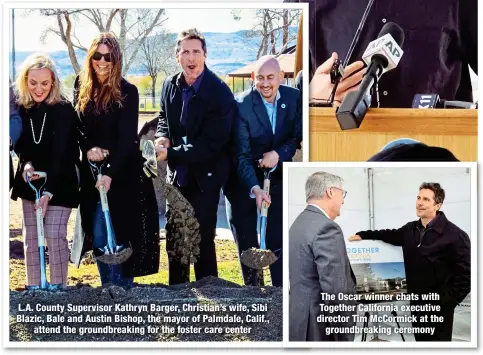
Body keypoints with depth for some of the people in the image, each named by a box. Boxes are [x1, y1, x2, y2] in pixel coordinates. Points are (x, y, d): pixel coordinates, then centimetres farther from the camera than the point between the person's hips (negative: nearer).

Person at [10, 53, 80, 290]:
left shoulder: (64, 109, -19)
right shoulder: (19, 106, -5)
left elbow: (60, 153, -23)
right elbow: (18, 142, 9)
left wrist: (49, 191, -29)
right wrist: (26, 163, -11)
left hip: (59, 182, -5)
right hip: (30, 180, 5)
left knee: (55, 235, -11)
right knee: (31, 237, 5)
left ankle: (57, 288, -1)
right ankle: (33, 289, 12)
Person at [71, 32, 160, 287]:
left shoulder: (127, 92, -9)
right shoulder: (82, 87, 5)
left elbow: (127, 138, -14)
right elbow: (76, 126, 8)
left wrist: (110, 173, -24)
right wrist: (88, 148, -12)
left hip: (122, 174, -5)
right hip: (91, 171, 5)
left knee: (115, 234, -7)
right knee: (97, 235, 8)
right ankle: (108, 288, 19)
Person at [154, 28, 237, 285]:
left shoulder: (219, 92, -20)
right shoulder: (170, 85, 0)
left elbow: (211, 143, -23)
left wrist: (170, 154, -25)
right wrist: (163, 137, -7)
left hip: (205, 177, -6)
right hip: (178, 174, 7)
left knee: (202, 240, -4)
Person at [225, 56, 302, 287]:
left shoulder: (294, 98, -10)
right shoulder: (242, 104, -20)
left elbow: (299, 137, -4)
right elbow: (242, 154, -24)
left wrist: (278, 153, -24)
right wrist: (255, 188, -38)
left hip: (279, 174, 2)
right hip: (244, 179, -2)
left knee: (278, 239, 1)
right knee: (246, 242, 8)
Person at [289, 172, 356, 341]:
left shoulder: (298, 223, 12)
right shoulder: (326, 228, -17)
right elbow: (335, 291, -23)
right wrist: (346, 337, -18)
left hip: (299, 323, 9)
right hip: (320, 330, -9)